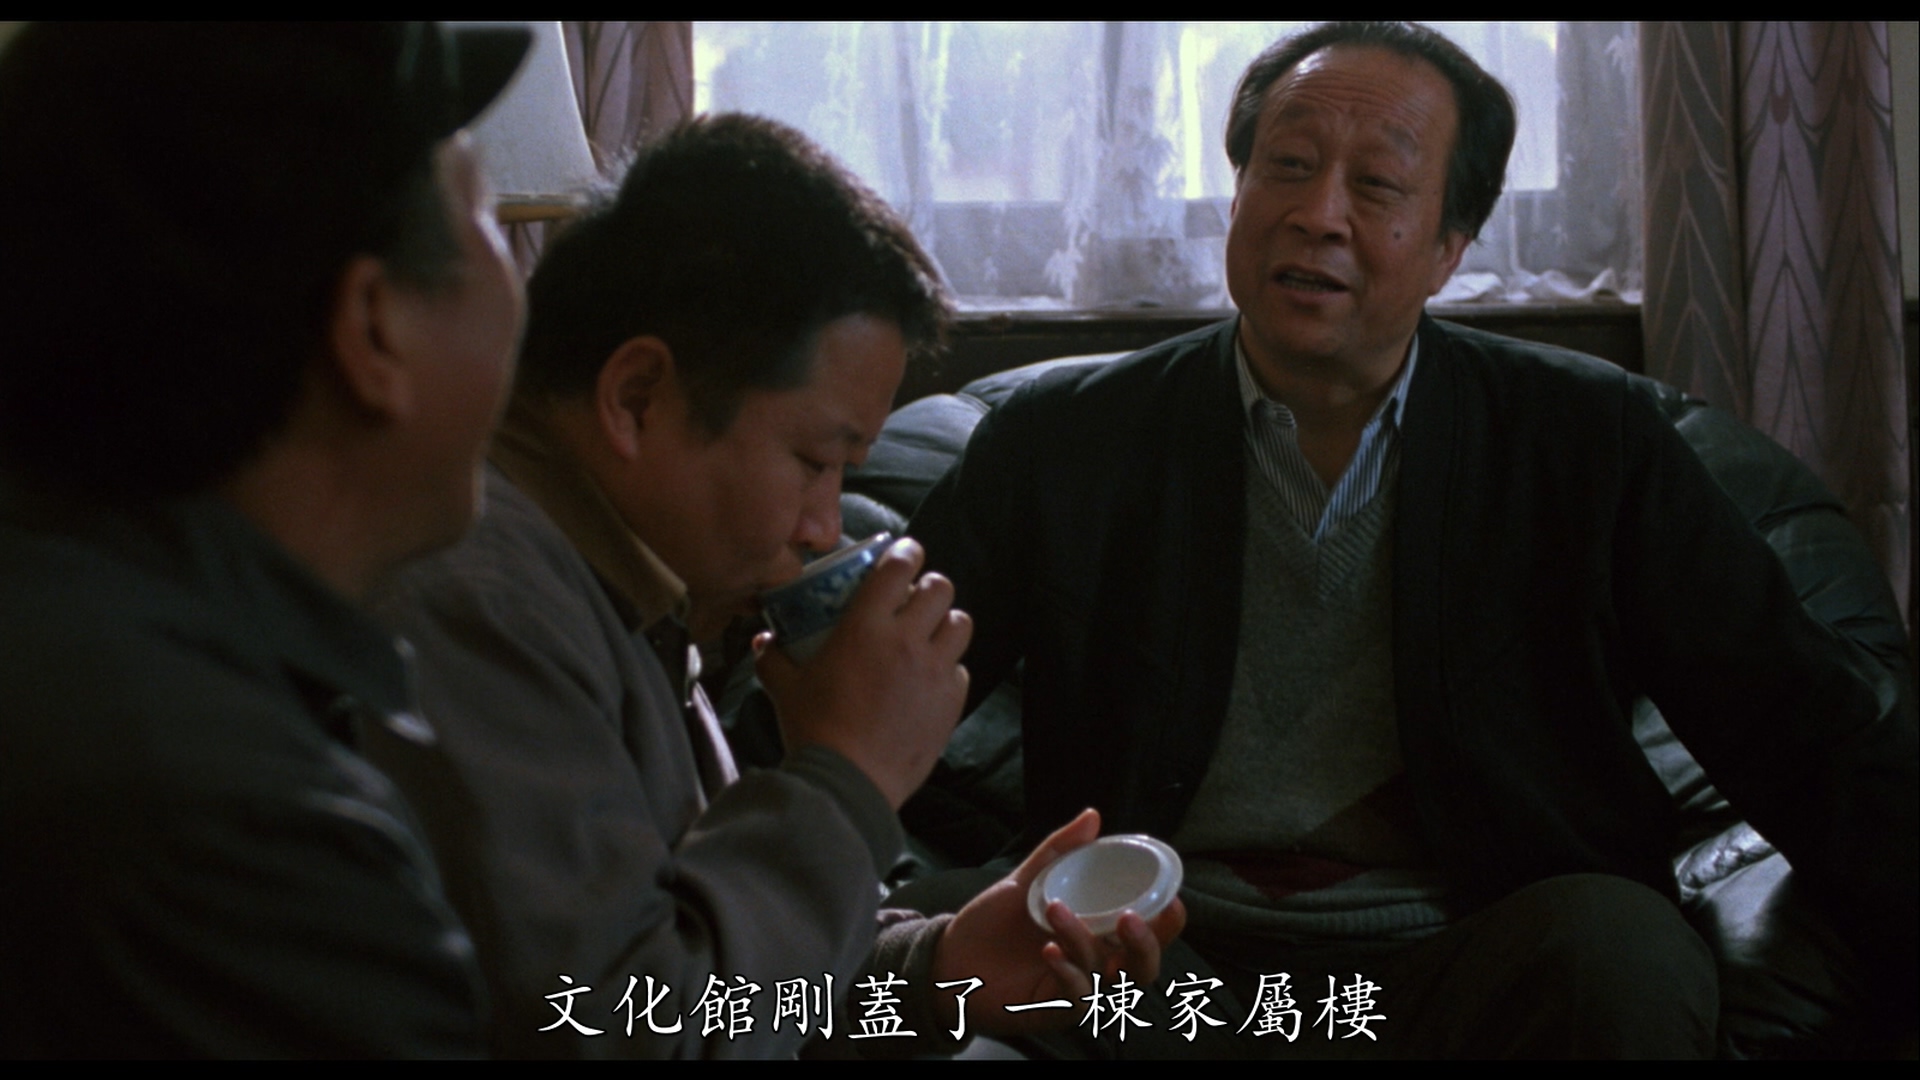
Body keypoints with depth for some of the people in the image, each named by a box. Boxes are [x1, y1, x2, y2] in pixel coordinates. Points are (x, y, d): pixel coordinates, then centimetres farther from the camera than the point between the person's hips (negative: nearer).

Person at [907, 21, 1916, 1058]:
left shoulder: (1591, 438, 5)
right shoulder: (1059, 439, 5)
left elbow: (1808, 739, 4)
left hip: (1469, 976, 1)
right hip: (1167, 975, -1)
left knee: (1622, 949, -30)